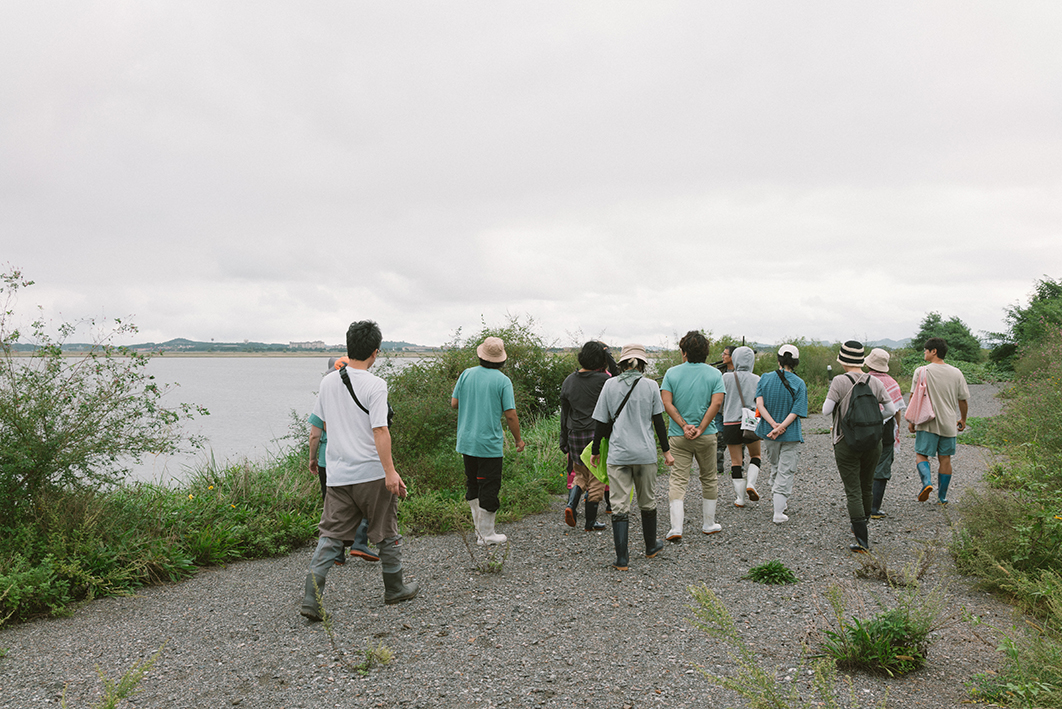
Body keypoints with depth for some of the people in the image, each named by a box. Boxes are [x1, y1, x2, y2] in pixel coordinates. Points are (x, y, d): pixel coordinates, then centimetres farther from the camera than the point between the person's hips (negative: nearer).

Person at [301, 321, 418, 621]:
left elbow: (316, 426, 15)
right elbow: (380, 430, -20)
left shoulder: (328, 382, 6)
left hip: (338, 474, 5)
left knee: (331, 535, 8)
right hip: (371, 473, -5)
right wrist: (391, 472, -21)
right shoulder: (375, 385, -14)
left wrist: (313, 457, 29)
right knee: (386, 533, 12)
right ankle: (395, 589, 26)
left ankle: (311, 597, -3)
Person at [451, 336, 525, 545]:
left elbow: (454, 403, 6)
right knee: (489, 488, 3)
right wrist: (518, 440, 1)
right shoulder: (502, 381, -10)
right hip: (489, 443, -5)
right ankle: (486, 534, 9)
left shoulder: (467, 374, 2)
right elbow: (510, 414, -12)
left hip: (466, 441, 5)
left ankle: (479, 526, 23)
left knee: (473, 485, 17)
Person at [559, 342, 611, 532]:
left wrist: (564, 441, 16)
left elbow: (564, 413, 9)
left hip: (575, 435, 5)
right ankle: (590, 522, 12)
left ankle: (571, 504, -2)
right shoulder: (604, 379, -12)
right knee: (596, 478, 6)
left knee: (580, 475, 21)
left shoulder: (569, 380, 6)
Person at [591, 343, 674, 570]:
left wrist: (595, 450, 10)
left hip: (618, 454, -1)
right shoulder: (650, 385, -2)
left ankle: (622, 558, -2)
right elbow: (658, 421, 0)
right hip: (645, 453, 1)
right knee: (648, 501, 18)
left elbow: (601, 422, 0)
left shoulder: (610, 385, -2)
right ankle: (651, 547, 34)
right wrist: (666, 450, 9)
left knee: (619, 506, 1)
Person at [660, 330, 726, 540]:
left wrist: (684, 426, -10)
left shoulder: (672, 373, 0)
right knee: (709, 479, 16)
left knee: (678, 480, -1)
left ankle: (676, 528, -11)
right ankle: (708, 524, 26)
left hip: (678, 436, 0)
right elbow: (716, 403, -12)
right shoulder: (714, 374, 0)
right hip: (707, 436, 1)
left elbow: (666, 403, -9)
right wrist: (701, 428, -12)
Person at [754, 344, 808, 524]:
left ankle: (778, 499, 35)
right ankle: (779, 512, -2)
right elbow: (795, 412, -17)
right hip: (790, 435, -3)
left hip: (768, 432, 3)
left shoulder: (765, 379, -3)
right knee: (785, 472, 2)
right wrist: (780, 428, -19)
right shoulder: (799, 384, -9)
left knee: (775, 466, 24)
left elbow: (759, 404, -13)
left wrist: (773, 425, -17)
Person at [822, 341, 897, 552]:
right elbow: (891, 409, 2)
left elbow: (826, 410, -16)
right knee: (866, 488, 20)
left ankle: (862, 539, -5)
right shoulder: (874, 382, 1)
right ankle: (861, 525, 38)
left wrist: (830, 396, 4)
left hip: (847, 443, -4)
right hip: (873, 442, 4)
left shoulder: (839, 382, -12)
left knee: (853, 492, 0)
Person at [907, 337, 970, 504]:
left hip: (927, 423, -3)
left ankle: (927, 482, -22)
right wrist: (963, 420, 21)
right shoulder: (956, 373, 3)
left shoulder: (921, 372, -8)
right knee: (945, 459, 10)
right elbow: (962, 399, 8)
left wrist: (911, 421, 1)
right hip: (949, 423, 3)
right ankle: (942, 496, 17)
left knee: (921, 454, 4)